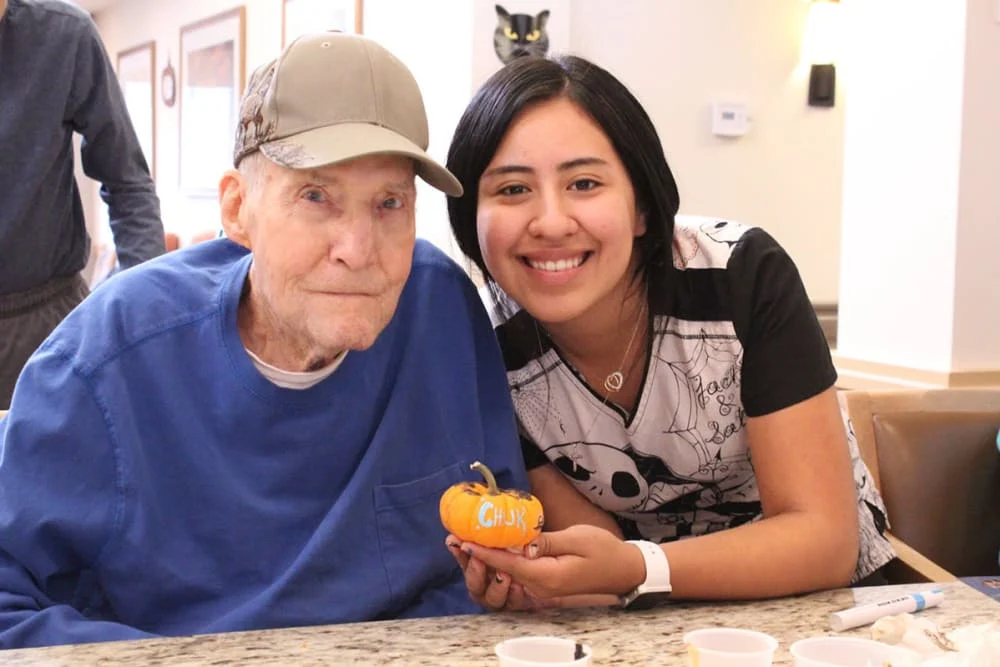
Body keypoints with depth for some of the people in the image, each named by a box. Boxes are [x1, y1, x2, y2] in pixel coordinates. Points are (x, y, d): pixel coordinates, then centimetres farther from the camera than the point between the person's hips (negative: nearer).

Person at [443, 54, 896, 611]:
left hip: (825, 601, -1)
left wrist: (633, 570, -35)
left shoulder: (746, 278, -23)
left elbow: (825, 540, -21)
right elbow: (596, 551, -10)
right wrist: (534, 576, -32)